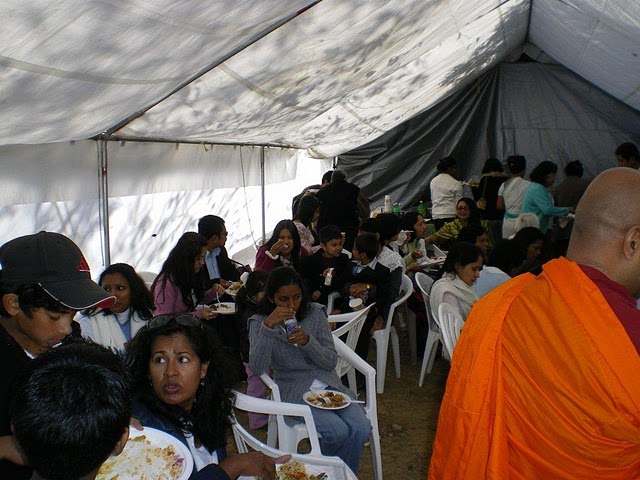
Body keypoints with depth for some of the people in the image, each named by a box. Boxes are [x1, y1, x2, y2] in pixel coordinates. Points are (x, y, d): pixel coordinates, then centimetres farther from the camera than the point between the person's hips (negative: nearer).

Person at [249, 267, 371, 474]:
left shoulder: (315, 312, 4)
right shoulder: (259, 323, -2)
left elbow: (331, 362, -1)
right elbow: (258, 367, -17)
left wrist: (307, 340, -20)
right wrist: (268, 327, -29)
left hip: (328, 385, 3)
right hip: (294, 393, -3)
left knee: (361, 428, -21)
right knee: (338, 430, -25)